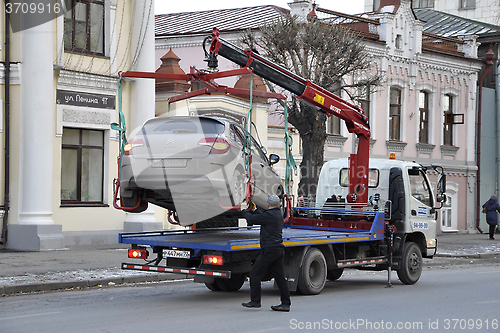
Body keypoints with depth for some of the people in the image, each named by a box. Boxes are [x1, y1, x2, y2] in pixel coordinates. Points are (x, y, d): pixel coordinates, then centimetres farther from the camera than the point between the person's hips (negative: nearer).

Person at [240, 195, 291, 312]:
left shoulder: (270, 215, -13)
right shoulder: (278, 214, 15)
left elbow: (251, 219, -10)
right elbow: (262, 216, 33)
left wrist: (244, 212, 9)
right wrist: (254, 210, 35)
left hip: (269, 249, -9)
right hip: (279, 249, 9)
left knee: (255, 273, 0)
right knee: (279, 276, 9)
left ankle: (255, 301, 2)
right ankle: (286, 304, 7)